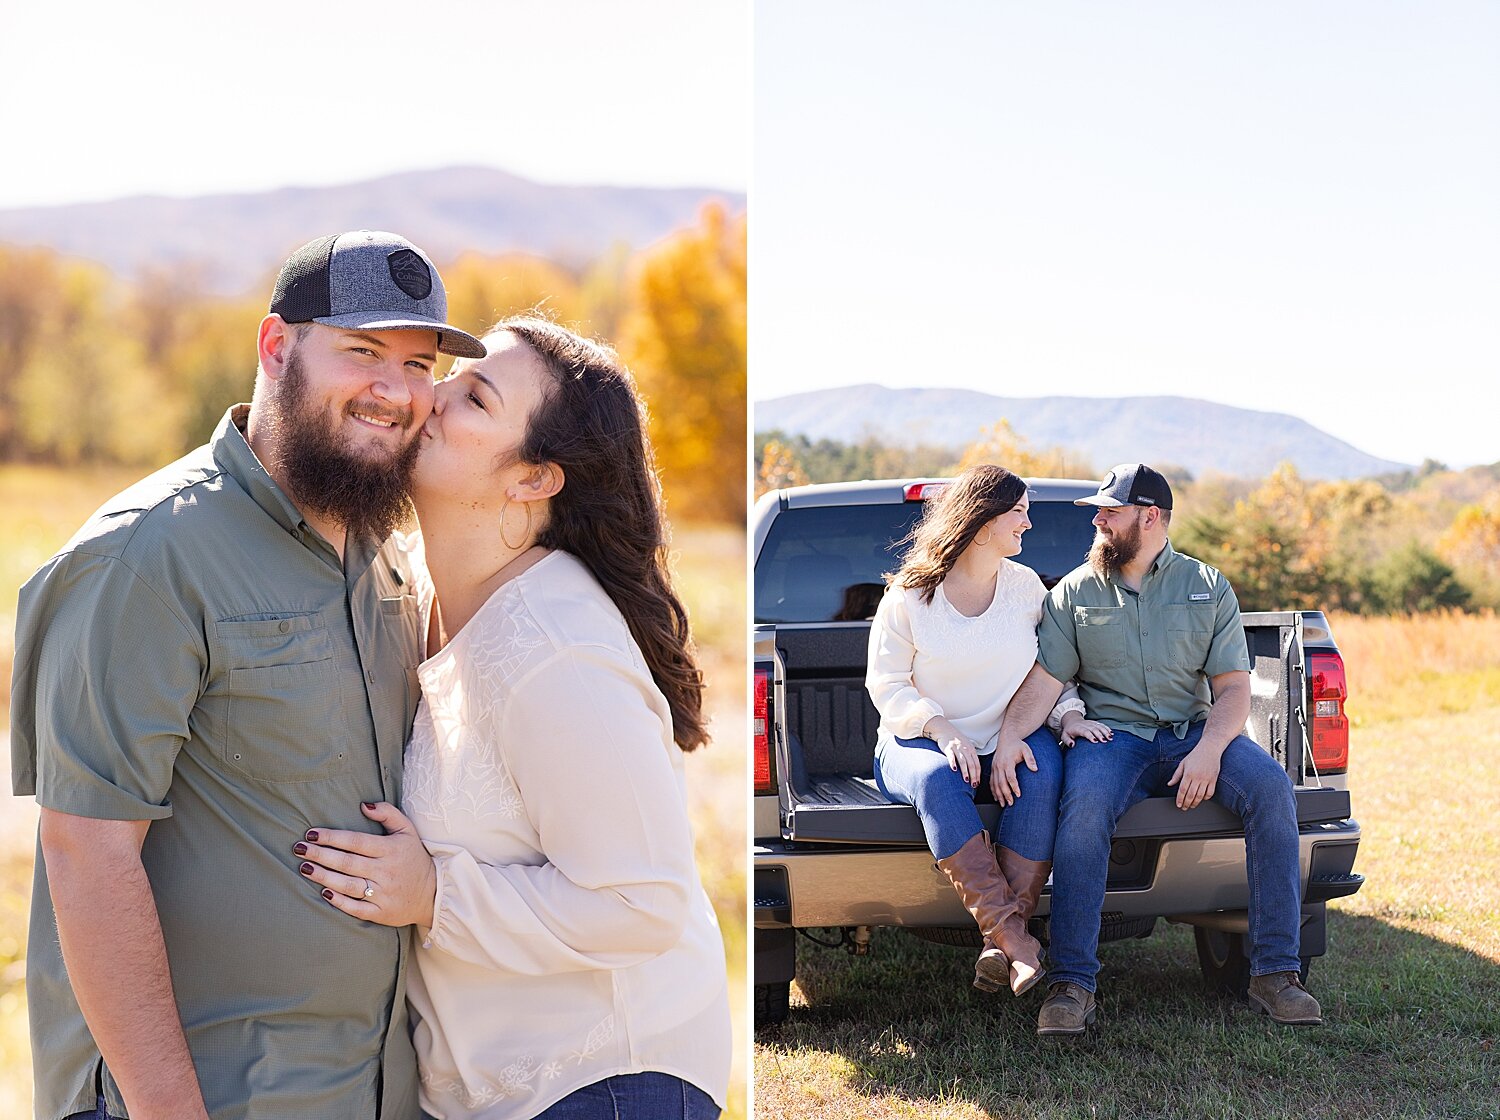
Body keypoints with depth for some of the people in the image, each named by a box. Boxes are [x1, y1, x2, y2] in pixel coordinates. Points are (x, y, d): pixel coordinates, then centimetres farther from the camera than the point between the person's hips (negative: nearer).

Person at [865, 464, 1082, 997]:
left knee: (1045, 771, -33)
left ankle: (1003, 936, -37)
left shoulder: (1026, 586, 10)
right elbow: (885, 683, -3)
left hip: (1009, 740, 3)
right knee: (937, 779, -38)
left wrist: (1070, 714, -11)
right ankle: (1014, 938, -45)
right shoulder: (910, 593, -1)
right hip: (920, 740, -2)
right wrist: (942, 730, -18)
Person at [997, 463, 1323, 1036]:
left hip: (1194, 729, 1)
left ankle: (1275, 971, -22)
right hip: (1111, 733, -1)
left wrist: (1209, 749, -17)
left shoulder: (1208, 587, 10)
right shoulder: (1075, 591, 10)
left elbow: (1233, 687, 3)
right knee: (1084, 807, -35)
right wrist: (1007, 740, -19)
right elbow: (1042, 681, 0)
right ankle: (1071, 982, -31)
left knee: (1270, 785, -27)